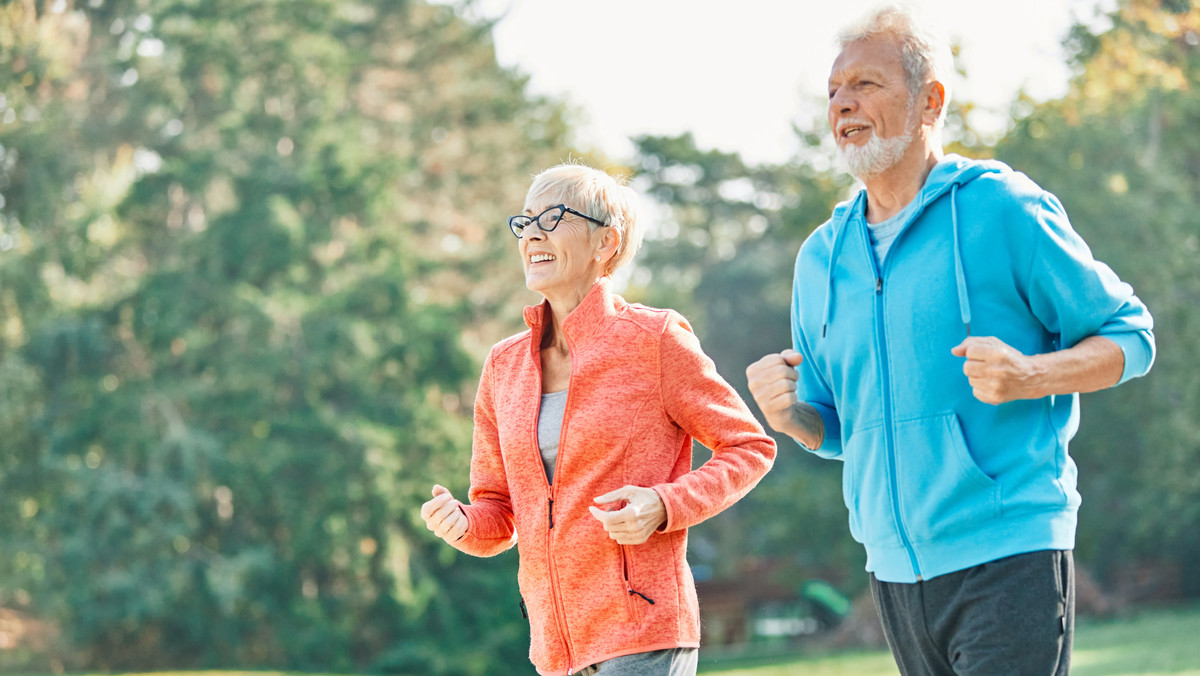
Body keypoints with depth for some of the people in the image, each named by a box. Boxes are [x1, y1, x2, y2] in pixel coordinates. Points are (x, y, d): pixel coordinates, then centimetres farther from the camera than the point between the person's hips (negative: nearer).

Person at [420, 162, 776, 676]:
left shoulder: (654, 340, -5)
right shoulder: (504, 365, 10)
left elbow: (750, 447, 1)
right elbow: (499, 517, 16)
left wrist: (663, 505, -14)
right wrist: (461, 523, -8)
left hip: (644, 632, -6)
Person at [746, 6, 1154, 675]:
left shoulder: (1001, 207, -4)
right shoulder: (821, 258, 12)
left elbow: (1129, 335, 0)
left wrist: (1029, 376, -18)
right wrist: (787, 412, -2)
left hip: (1009, 553, -6)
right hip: (895, 568, 6)